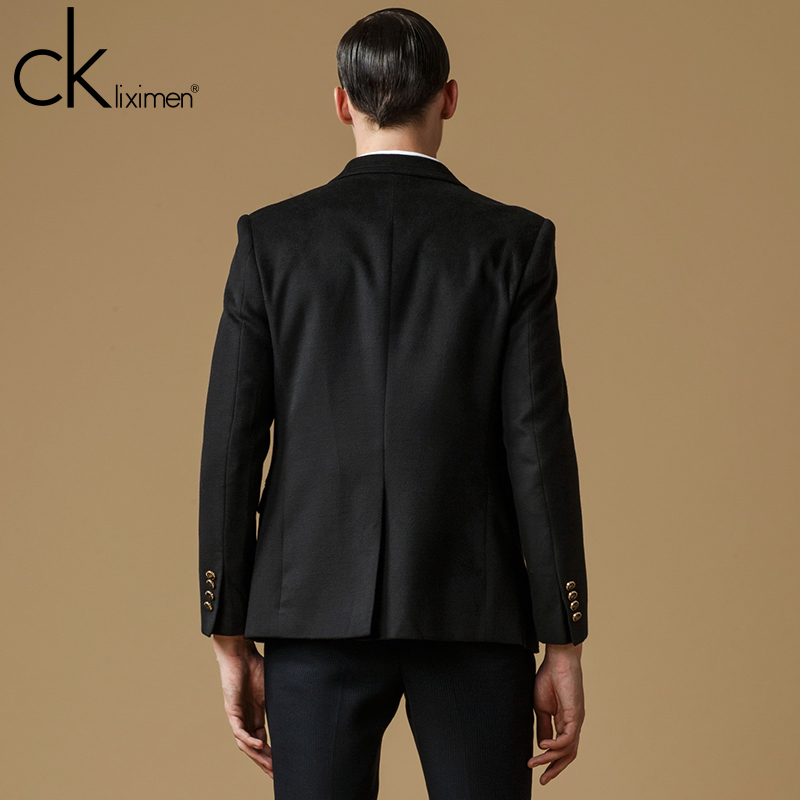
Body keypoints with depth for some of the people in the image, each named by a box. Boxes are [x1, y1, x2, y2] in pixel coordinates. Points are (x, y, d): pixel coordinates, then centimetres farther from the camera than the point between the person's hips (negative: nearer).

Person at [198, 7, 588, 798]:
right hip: (472, 614, 0)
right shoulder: (514, 242, -2)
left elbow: (231, 446, -2)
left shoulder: (272, 239, 0)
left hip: (317, 612, 1)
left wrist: (230, 641, 5)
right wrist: (564, 647, -1)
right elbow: (539, 450, -6)